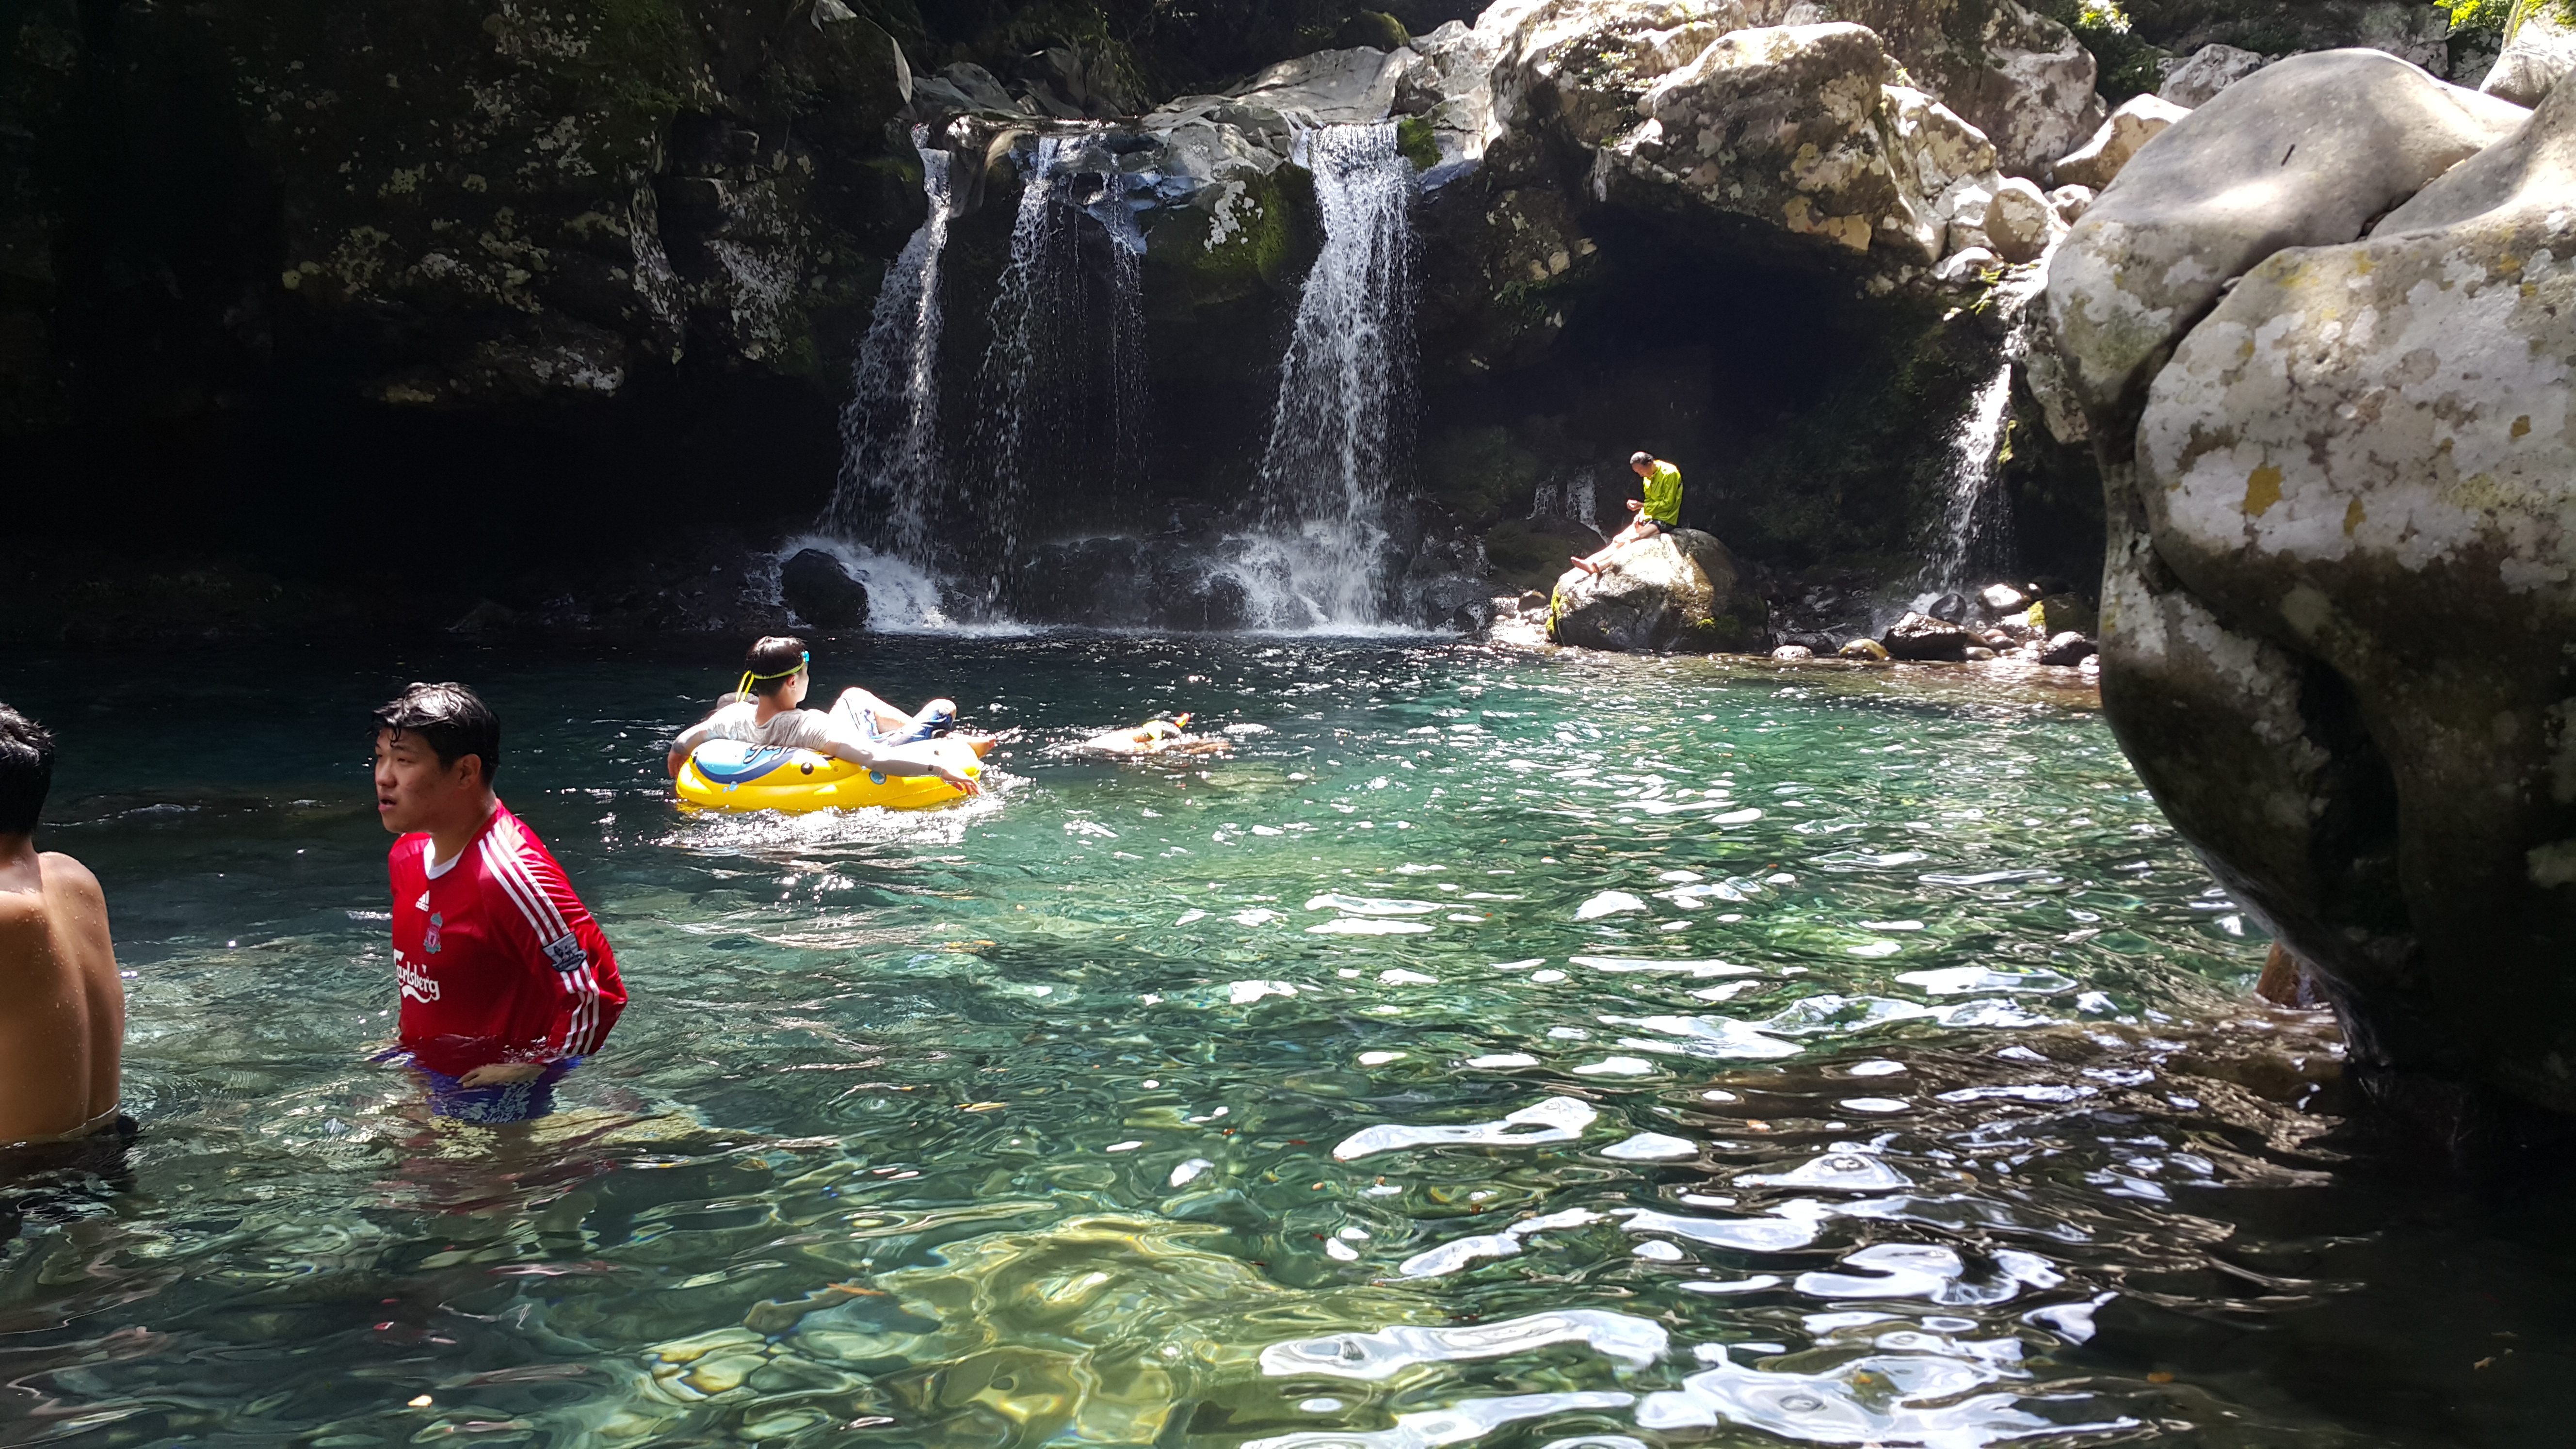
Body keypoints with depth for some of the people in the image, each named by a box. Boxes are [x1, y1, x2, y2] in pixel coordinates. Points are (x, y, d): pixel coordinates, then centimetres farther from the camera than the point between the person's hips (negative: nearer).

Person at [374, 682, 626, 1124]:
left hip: (498, 1102, -9)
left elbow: (598, 996, -31)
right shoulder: (407, 855, 2)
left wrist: (532, 1070, -21)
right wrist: (409, 1032, 15)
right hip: (422, 1077, 9)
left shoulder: (512, 877, -30)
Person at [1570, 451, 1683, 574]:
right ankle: (1589, 562, -29)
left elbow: (1668, 503, -16)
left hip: (1666, 519, -8)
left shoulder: (1669, 474, -14)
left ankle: (1601, 566, -45)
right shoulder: (1649, 476, 12)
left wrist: (1642, 506, -20)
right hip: (1650, 517, 8)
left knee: (1633, 538, -30)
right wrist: (1641, 514, -2)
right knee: (1619, 539, -12)